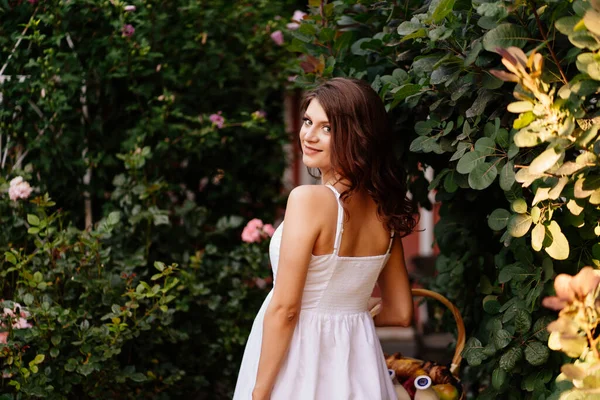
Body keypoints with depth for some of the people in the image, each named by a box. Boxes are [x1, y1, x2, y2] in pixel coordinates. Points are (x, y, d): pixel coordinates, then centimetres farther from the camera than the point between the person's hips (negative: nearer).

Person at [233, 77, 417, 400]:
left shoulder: (308, 199, -20)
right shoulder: (384, 209, 0)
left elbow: (284, 309, -20)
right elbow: (400, 313, 7)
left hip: (300, 358, -6)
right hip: (356, 357, 6)